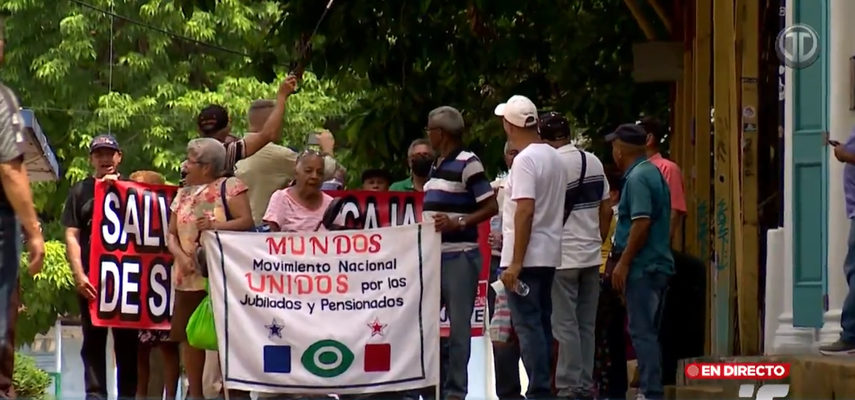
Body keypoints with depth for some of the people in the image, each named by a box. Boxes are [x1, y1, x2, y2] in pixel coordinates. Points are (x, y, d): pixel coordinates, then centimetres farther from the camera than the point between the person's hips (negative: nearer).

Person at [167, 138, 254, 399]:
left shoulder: (229, 187, -2)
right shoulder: (184, 194, 16)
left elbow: (246, 222, -10)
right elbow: (172, 234, 13)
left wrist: (216, 226, -22)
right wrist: (181, 256, -6)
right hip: (189, 278, 6)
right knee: (189, 335, 5)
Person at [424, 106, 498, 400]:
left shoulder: (468, 164, -9)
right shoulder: (437, 167, 15)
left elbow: (491, 207, -12)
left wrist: (458, 223, -20)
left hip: (460, 255, -9)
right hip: (434, 254, 9)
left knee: (459, 325, -3)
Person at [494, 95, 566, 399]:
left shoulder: (525, 160, -15)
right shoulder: (554, 157, 12)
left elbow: (525, 211, -22)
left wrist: (515, 263, -22)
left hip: (526, 257, -9)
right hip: (548, 254, 9)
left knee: (527, 325, -8)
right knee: (542, 323, 12)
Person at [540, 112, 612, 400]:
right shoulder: (594, 162, 8)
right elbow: (606, 211, 11)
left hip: (563, 256, -6)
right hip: (591, 255, 6)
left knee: (565, 325, -4)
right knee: (587, 325, 10)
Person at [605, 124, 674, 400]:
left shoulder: (637, 178, -13)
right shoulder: (654, 173, 16)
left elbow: (641, 223, -22)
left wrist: (623, 263, -18)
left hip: (642, 266, -10)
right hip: (658, 263, 10)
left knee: (642, 331, -9)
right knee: (648, 331, 13)